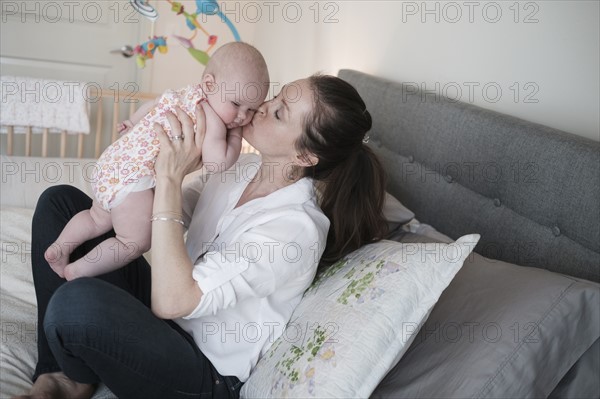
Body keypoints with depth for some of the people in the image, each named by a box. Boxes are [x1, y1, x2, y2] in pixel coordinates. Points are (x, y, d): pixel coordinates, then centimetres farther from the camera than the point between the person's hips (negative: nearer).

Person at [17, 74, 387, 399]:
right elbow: (163, 215, 8)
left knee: (77, 301, -35)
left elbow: (171, 301, -32)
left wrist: (171, 177, -31)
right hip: (168, 307, 9)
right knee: (61, 201, 4)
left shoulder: (297, 227, -27)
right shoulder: (243, 166, -2)